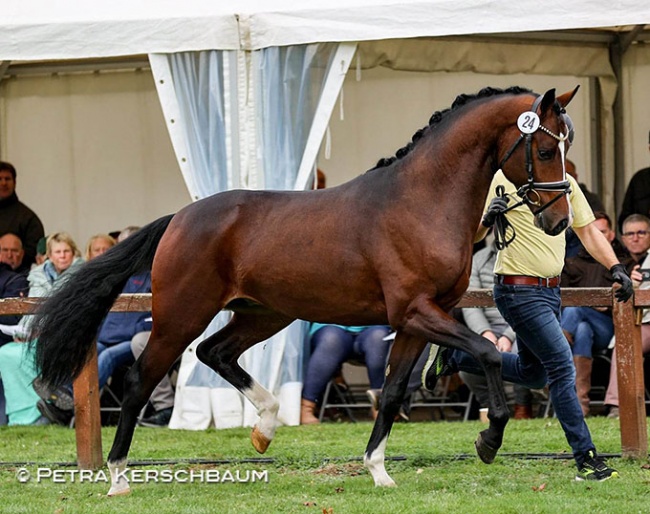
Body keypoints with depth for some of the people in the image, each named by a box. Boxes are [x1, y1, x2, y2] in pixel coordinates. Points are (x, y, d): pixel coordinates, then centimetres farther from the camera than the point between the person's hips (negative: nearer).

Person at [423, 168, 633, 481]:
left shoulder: (566, 183, 8)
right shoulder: (503, 180, -10)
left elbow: (588, 231, 13)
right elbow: (471, 235, -7)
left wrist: (615, 267, 0)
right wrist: (487, 218, -29)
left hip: (550, 290, 8)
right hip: (519, 290, -8)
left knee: (532, 374, 20)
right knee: (562, 367, -14)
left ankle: (453, 358, 34)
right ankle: (586, 459, -10)